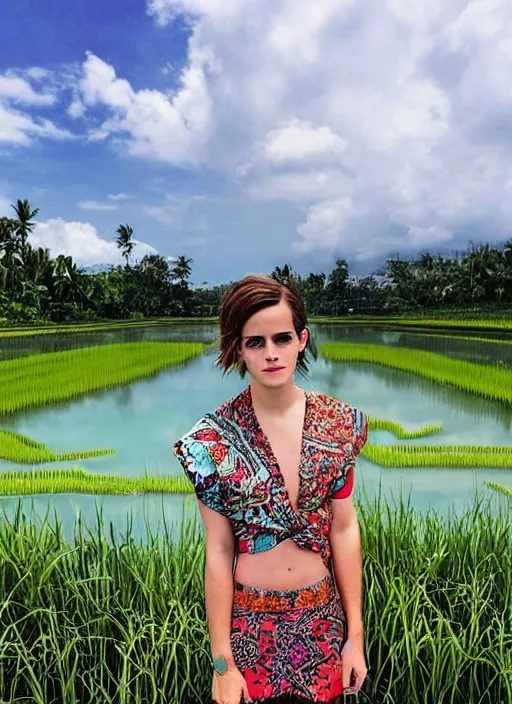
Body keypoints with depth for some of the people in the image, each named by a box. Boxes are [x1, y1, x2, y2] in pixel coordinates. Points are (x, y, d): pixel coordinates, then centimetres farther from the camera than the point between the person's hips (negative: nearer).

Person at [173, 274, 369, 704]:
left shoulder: (338, 424, -10)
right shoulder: (214, 437, -15)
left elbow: (344, 529, -4)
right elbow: (219, 550, -11)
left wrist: (356, 633, -1)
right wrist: (222, 661, -7)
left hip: (322, 619, 2)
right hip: (249, 621, -2)